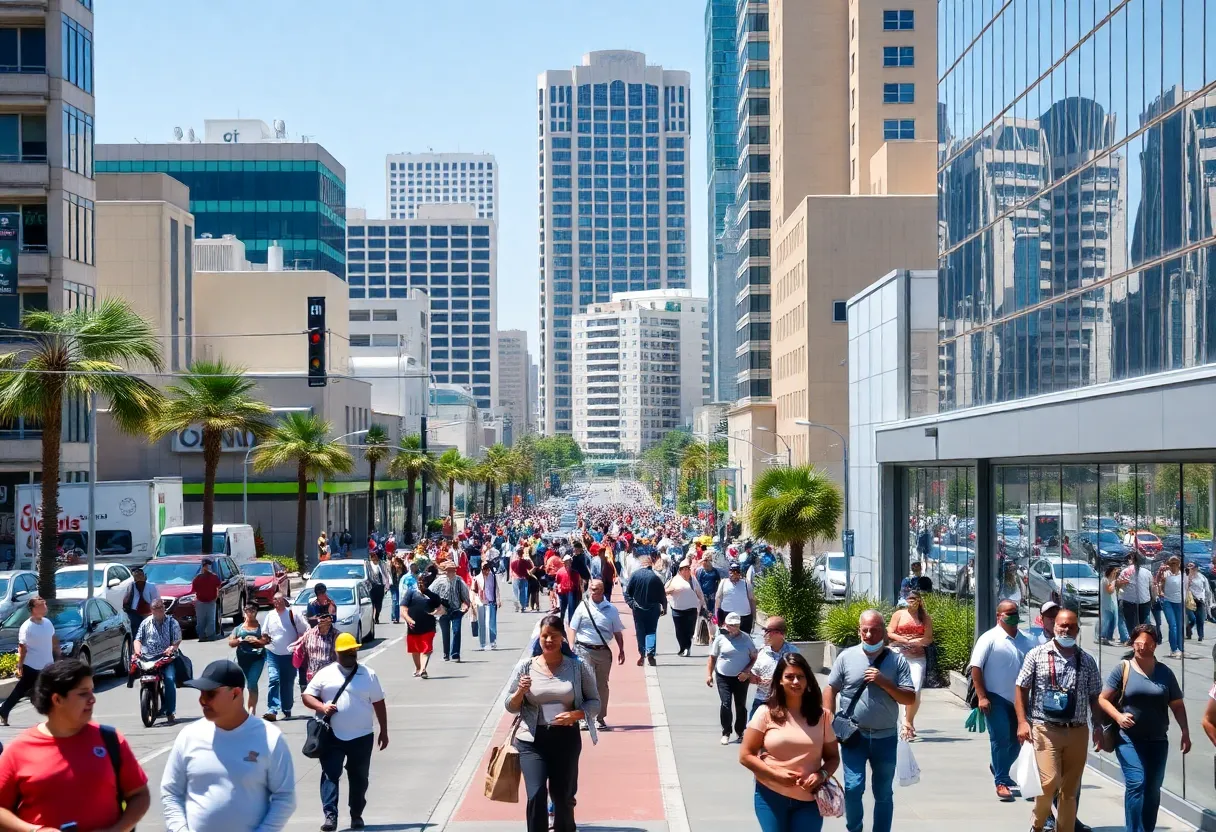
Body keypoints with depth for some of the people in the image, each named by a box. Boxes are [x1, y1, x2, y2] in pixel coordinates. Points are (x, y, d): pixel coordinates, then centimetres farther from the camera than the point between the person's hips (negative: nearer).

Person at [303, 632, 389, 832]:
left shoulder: (368, 674, 4)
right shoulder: (325, 674, 3)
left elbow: (378, 703, 8)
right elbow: (307, 696, 2)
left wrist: (384, 731, 6)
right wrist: (322, 706, -18)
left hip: (361, 737, 1)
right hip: (333, 737, -1)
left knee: (359, 778, 9)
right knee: (330, 775, -7)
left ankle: (356, 815, 22)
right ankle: (330, 816, -7)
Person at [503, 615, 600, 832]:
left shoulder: (578, 667, -2)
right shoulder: (525, 667, -1)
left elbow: (594, 703, 3)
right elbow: (510, 707, 5)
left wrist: (575, 714, -16)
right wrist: (520, 692, -16)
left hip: (567, 740, 1)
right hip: (532, 741, -1)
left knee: (563, 797, 14)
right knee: (536, 795, -17)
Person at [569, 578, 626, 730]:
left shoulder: (611, 609, 4)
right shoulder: (583, 607, 0)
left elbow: (617, 632, 11)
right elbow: (573, 629, 0)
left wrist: (621, 650, 7)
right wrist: (572, 649, -10)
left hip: (603, 651, 2)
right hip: (584, 650, -2)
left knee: (602, 685, 9)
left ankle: (600, 718, 19)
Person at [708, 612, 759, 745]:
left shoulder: (746, 638, -1)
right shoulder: (720, 638, -2)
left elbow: (754, 657, 3)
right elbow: (712, 658, 4)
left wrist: (747, 672, -10)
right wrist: (709, 674, -2)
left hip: (741, 678, 1)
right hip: (723, 677, -1)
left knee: (741, 706, 8)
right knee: (725, 704, -9)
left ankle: (740, 732, 23)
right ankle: (726, 733, 4)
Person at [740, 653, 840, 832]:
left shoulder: (821, 715, 2)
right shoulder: (766, 712, -4)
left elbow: (833, 757, 9)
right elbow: (745, 755, -4)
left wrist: (822, 775, -12)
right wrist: (776, 774, -15)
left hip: (809, 799, 1)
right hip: (771, 796, -1)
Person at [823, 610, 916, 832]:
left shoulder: (897, 661, -1)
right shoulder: (847, 657, -1)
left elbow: (910, 699, -4)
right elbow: (831, 689, 4)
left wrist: (884, 682, -17)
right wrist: (829, 722, -5)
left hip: (885, 738, 1)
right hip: (853, 735, -1)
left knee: (883, 794, 10)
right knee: (853, 788, -7)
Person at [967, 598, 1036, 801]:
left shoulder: (1026, 640, 8)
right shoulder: (990, 638, -8)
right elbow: (975, 667, -11)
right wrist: (982, 696, -16)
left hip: (1018, 700, 6)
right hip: (997, 699, -5)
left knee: (1016, 740, 12)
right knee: (1000, 739, -6)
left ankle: (999, 770, 36)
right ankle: (1001, 782, 2)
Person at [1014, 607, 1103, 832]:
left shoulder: (1087, 661, 9)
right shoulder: (1037, 655, 1)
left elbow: (1094, 696, 14)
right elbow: (1021, 689, 1)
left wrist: (1098, 726, 3)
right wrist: (1022, 721, -7)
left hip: (1077, 732, 3)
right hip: (1045, 729, -3)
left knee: (1070, 789, 7)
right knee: (1049, 781, -14)